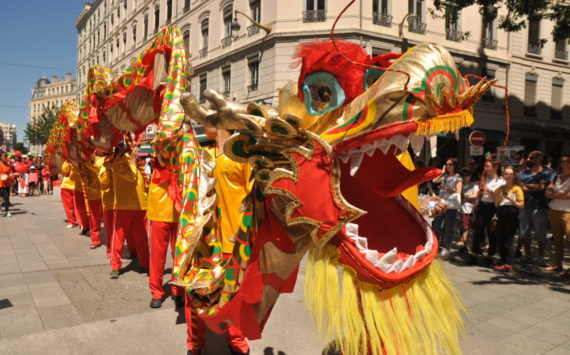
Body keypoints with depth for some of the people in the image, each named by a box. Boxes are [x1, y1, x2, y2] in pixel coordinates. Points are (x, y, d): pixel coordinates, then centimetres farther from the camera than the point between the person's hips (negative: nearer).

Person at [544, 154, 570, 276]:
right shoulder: (557, 177, 14)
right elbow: (547, 193, 6)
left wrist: (555, 194, -1)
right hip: (553, 211, 5)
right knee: (557, 238, 11)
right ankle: (557, 264, 19)